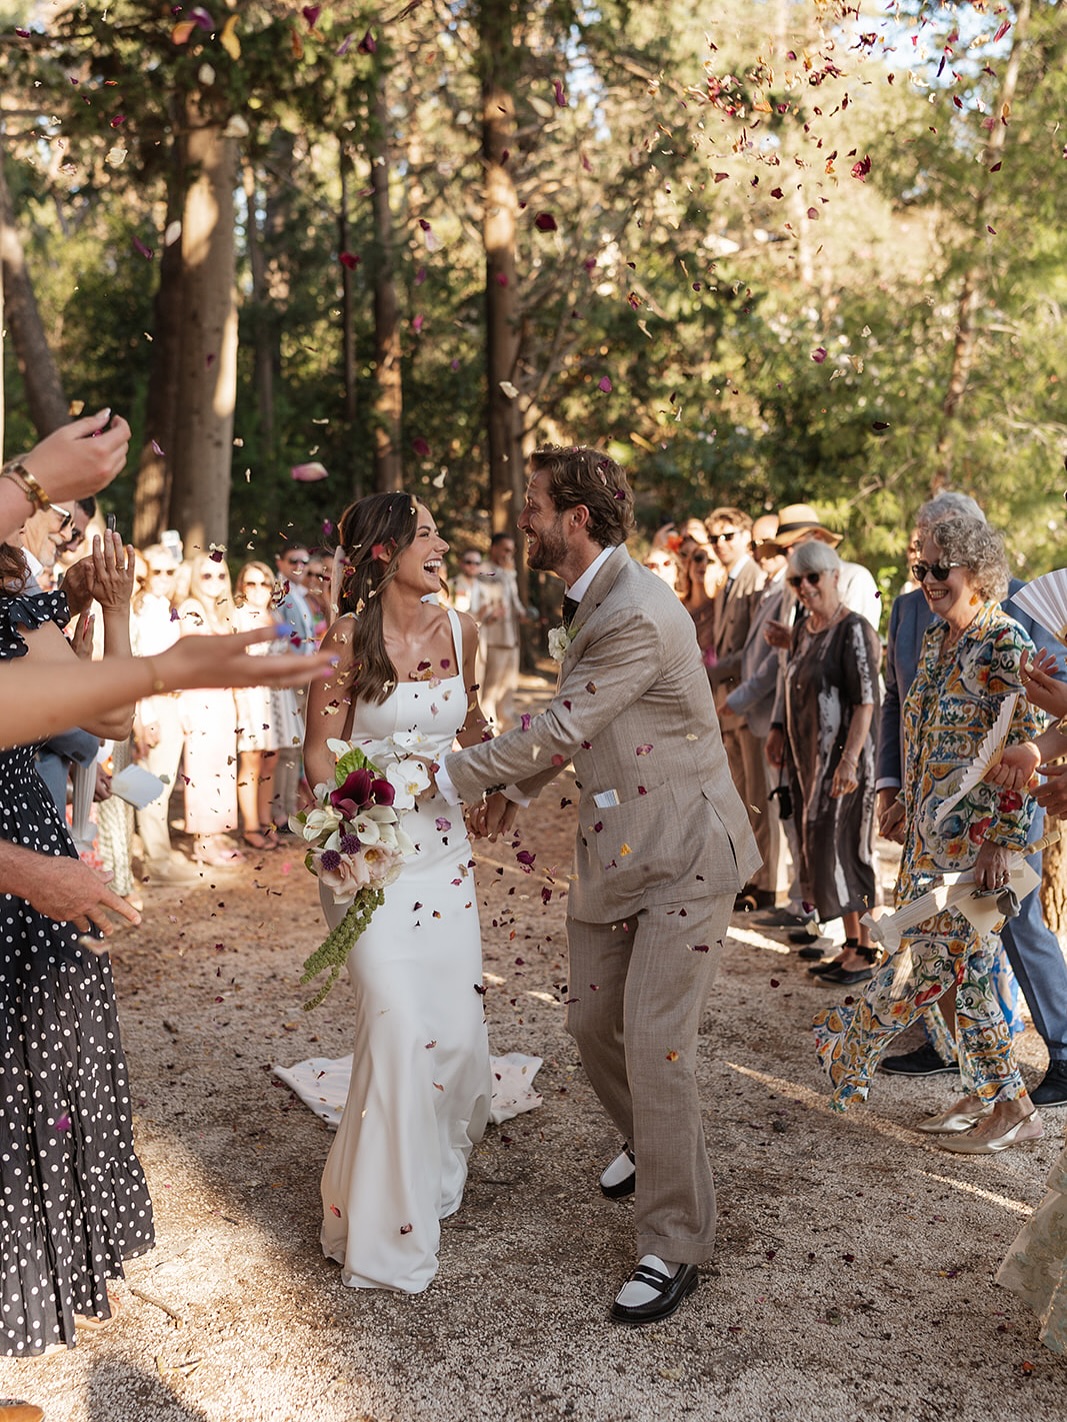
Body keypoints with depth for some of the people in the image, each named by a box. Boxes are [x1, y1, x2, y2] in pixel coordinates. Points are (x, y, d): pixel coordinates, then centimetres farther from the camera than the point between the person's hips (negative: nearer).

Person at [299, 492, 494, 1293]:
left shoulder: (458, 631, 6)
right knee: (399, 1027, -11)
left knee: (459, 1028, 6)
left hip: (445, 849, 5)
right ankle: (382, 1228, 9)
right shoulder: (349, 638, -9)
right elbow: (320, 752, -6)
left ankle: (438, 1172, 36)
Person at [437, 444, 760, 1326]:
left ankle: (674, 1246, 9)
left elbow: (562, 727, -23)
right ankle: (649, 1145, 44)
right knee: (594, 1026, 15)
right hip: (614, 853, 9)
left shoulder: (637, 616, -24)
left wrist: (452, 777, -13)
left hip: (683, 856, -9)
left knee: (655, 1047, -7)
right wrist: (517, 788, 15)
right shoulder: (590, 601, 8)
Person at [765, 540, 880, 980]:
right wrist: (781, 734, 16)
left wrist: (849, 760, -26)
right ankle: (851, 944, 23)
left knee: (844, 849, -2)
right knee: (820, 848, 12)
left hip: (842, 756, -8)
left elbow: (866, 702, -20)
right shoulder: (803, 628, 11)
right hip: (808, 755, 9)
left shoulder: (853, 631, -14)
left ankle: (867, 951, 11)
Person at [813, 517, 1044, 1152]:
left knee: (932, 956, -4)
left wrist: (1002, 840, -19)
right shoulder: (938, 637, 13)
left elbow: (1024, 748, -16)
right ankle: (994, 1098, 21)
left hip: (977, 829, -9)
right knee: (964, 962, 12)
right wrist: (912, 811, 19)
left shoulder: (1004, 642, -13)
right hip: (934, 826, 9)